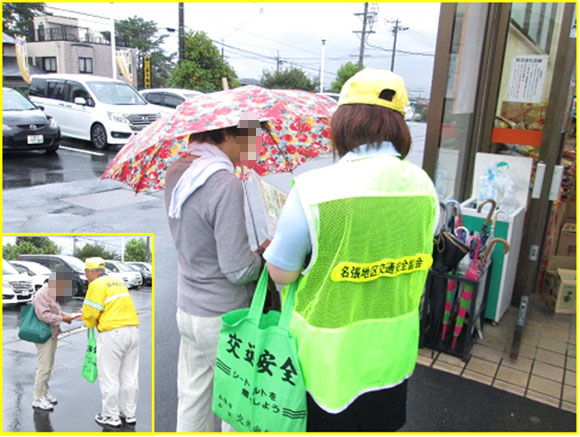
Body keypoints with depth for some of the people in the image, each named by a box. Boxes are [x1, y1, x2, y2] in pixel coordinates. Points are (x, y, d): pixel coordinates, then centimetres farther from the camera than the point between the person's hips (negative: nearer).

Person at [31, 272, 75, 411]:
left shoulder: (52, 294, 13)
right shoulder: (41, 295, -17)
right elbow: (44, 315, -25)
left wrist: (66, 315, 4)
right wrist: (63, 319, -23)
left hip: (52, 334, 10)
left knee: (49, 366, 16)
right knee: (44, 367, -6)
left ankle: (44, 393, 27)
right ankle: (37, 399, 3)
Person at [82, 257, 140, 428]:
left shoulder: (96, 285, -6)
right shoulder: (118, 282, 19)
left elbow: (91, 312, -10)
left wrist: (90, 323, 12)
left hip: (112, 333, -8)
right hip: (133, 330, 8)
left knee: (109, 377, 5)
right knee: (130, 376, 14)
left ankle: (111, 417, 14)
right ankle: (129, 414, 24)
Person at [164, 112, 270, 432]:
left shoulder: (175, 173, 2)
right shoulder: (225, 183, -25)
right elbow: (239, 270, -24)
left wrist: (253, 252, 7)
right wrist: (264, 254, -4)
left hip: (187, 308, 8)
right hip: (224, 319, -8)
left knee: (191, 399, 22)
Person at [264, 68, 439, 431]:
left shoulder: (314, 189, -25)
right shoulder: (423, 185, -8)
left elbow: (282, 274, -17)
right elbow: (418, 255, 5)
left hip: (330, 356, -4)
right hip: (393, 353, 5)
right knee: (381, 426, 27)